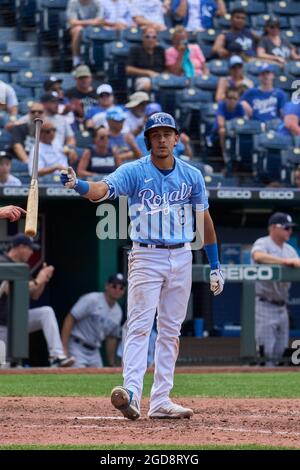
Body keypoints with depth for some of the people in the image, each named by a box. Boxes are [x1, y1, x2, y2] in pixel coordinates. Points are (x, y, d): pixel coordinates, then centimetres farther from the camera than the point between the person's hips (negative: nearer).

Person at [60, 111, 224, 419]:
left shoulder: (192, 175, 4)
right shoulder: (133, 172, -6)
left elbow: (204, 219, 12)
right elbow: (101, 190, -24)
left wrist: (215, 265, 11)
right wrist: (78, 185, -47)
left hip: (181, 257, 4)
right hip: (146, 257, -4)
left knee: (170, 330, 7)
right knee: (140, 326, -15)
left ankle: (160, 400, 11)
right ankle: (131, 393, -26)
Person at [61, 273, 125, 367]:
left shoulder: (118, 312, 9)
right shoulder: (91, 300, -13)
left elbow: (112, 338, 19)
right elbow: (70, 319, -17)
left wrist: (111, 364, 19)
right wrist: (64, 348, -24)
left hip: (94, 352, 8)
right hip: (77, 348, -8)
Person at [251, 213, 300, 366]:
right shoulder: (262, 244, -7)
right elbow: (258, 256, -30)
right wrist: (286, 261, -35)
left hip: (281, 306, 7)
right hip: (265, 306, -7)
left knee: (279, 352, 8)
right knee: (266, 351, -10)